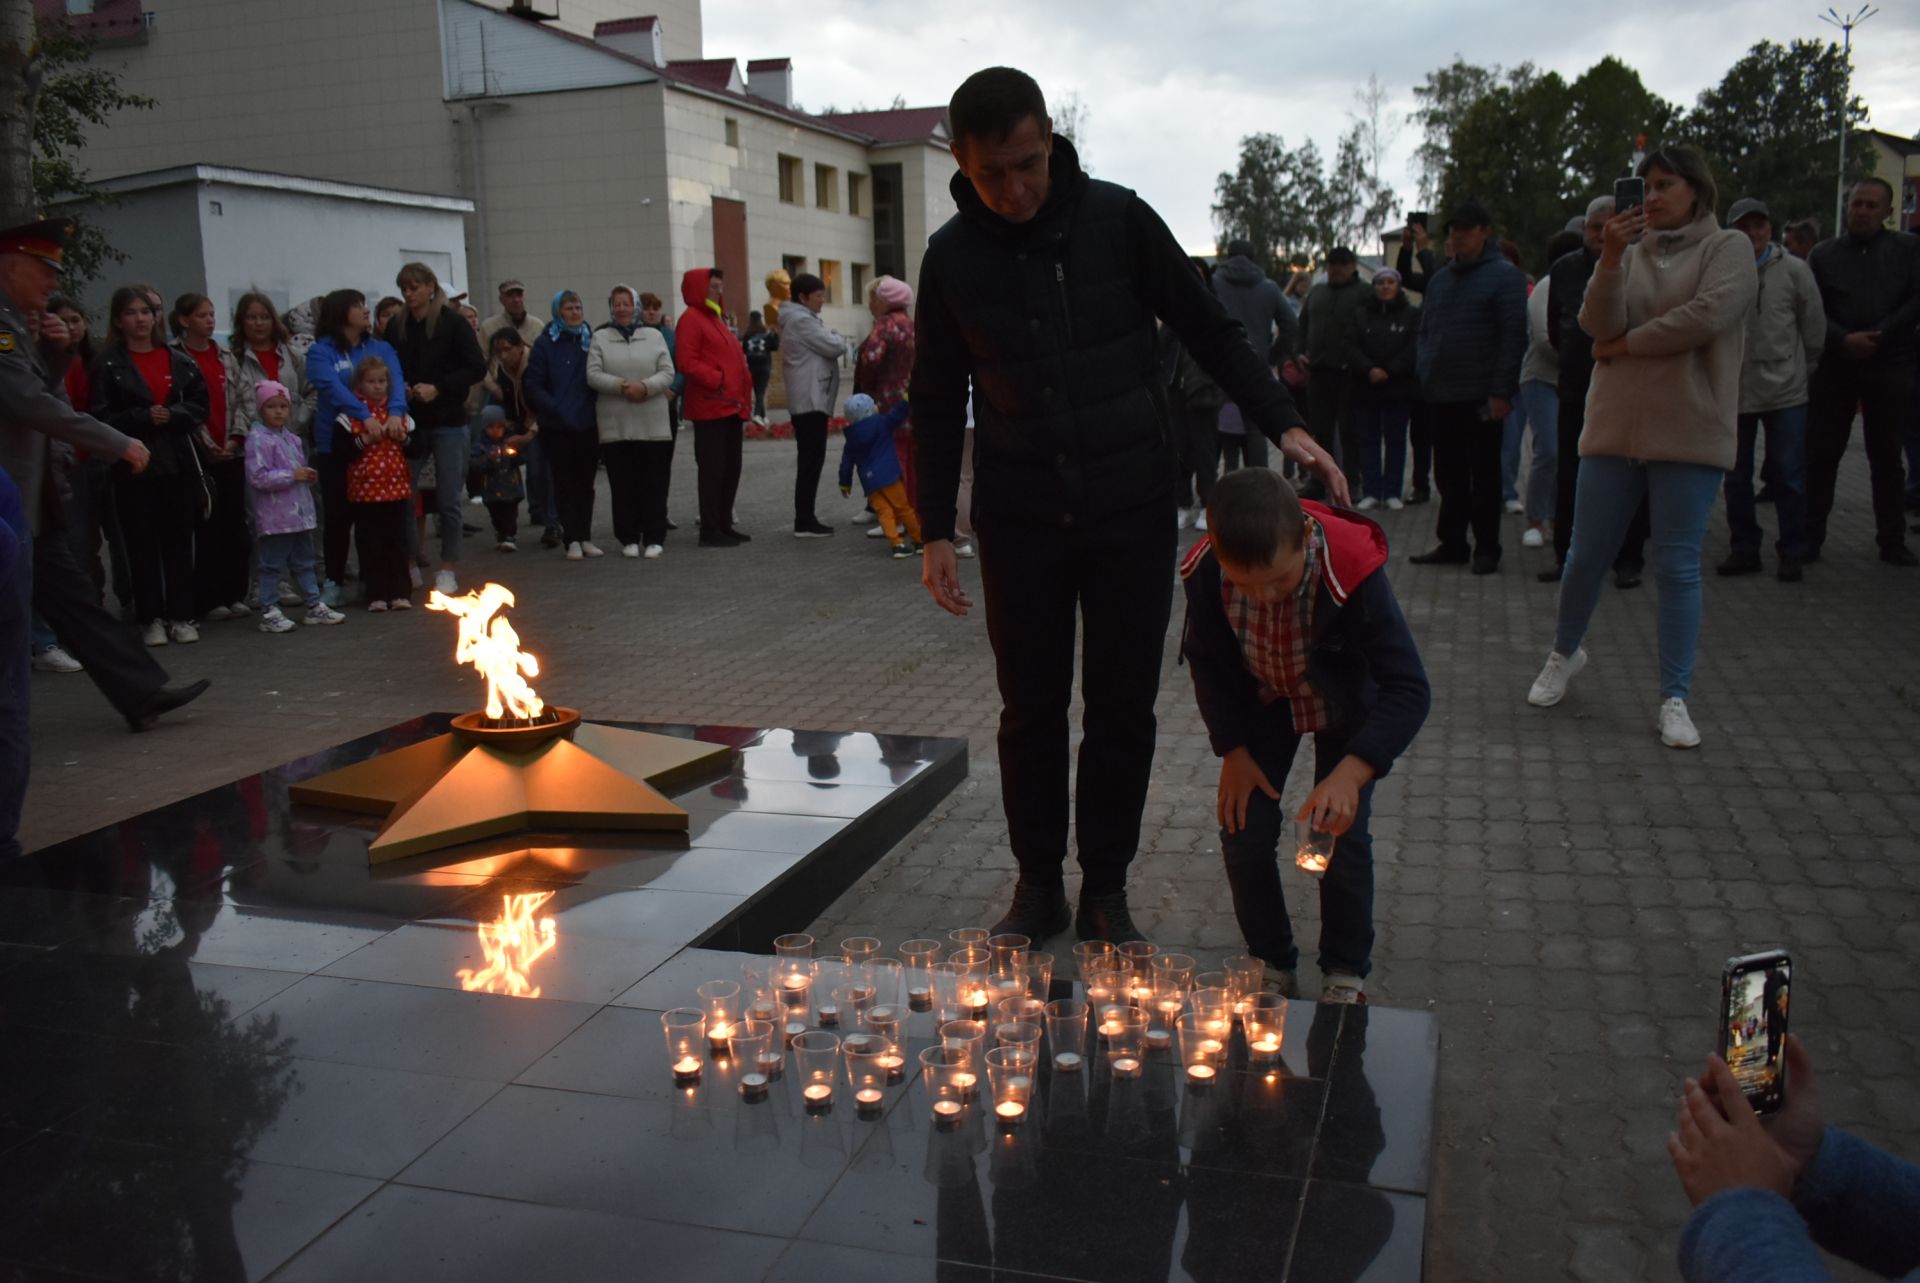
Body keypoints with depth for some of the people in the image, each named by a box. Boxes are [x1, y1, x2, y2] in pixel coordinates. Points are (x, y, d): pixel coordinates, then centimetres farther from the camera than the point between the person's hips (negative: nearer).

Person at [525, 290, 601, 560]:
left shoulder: (591, 340, 6)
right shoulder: (546, 343, -2)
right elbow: (534, 386, -5)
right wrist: (556, 409, -15)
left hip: (587, 424, 2)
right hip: (557, 426, -2)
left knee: (585, 482, 7)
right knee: (565, 482, 2)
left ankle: (585, 537, 14)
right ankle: (572, 539, 5)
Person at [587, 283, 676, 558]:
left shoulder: (654, 336, 8)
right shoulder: (600, 338, 7)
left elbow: (667, 373, 2)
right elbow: (593, 375, -2)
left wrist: (645, 386, -15)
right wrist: (621, 386, -15)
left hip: (653, 424, 0)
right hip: (615, 425, 0)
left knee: (654, 483, 1)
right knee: (623, 484, 3)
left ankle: (654, 537, 9)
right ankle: (628, 538, 12)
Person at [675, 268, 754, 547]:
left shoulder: (714, 319, 22)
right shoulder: (691, 319, -7)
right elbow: (686, 362, -17)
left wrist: (744, 392, 14)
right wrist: (716, 380, -22)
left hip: (731, 407, 9)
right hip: (710, 407, -9)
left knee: (731, 469, 12)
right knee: (712, 469, -7)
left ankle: (724, 524, 19)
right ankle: (710, 530, -2)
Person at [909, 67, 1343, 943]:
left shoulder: (1118, 219, -4)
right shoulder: (952, 257, 0)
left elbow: (1210, 331, 2)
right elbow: (938, 405, 6)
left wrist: (1285, 424, -10)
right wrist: (935, 531, 3)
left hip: (1132, 512, 0)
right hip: (1019, 524, 1)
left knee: (1122, 710, 6)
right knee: (1030, 711, 8)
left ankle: (1105, 891, 21)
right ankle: (1039, 886, 24)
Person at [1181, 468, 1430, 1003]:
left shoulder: (1352, 573, -39)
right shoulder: (1205, 573, -31)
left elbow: (1409, 688, -37)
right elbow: (1207, 662, -9)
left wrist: (1350, 774, -49)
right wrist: (1233, 751, -9)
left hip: (1345, 704, -2)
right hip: (1262, 699, 2)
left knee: (1342, 835, -11)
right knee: (1243, 832, -6)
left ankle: (1346, 972, 14)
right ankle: (1270, 963, 18)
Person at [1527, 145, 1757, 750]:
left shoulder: (1728, 247, 4)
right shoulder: (1631, 251, 11)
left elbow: (1705, 316, -13)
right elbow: (1599, 325, -3)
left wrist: (1623, 345, -5)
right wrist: (1610, 258, -16)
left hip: (1690, 430, -3)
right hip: (1616, 424, 3)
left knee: (1678, 567, -1)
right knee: (1586, 555, 7)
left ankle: (1675, 700, 7)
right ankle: (1564, 653, 32)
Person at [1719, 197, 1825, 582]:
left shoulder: (1794, 270, -2)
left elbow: (1814, 327, 6)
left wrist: (1801, 369, 10)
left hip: (1785, 391, -1)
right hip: (1733, 391, 1)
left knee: (1788, 476, 2)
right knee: (1736, 477, 10)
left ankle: (1792, 553, 12)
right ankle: (1744, 549, 23)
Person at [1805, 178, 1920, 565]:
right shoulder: (1823, 253, 9)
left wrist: (1877, 337, -12)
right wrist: (1844, 340, -16)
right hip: (1834, 365, 0)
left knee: (1887, 457, 5)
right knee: (1820, 454, -1)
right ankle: (1810, 536, 6)